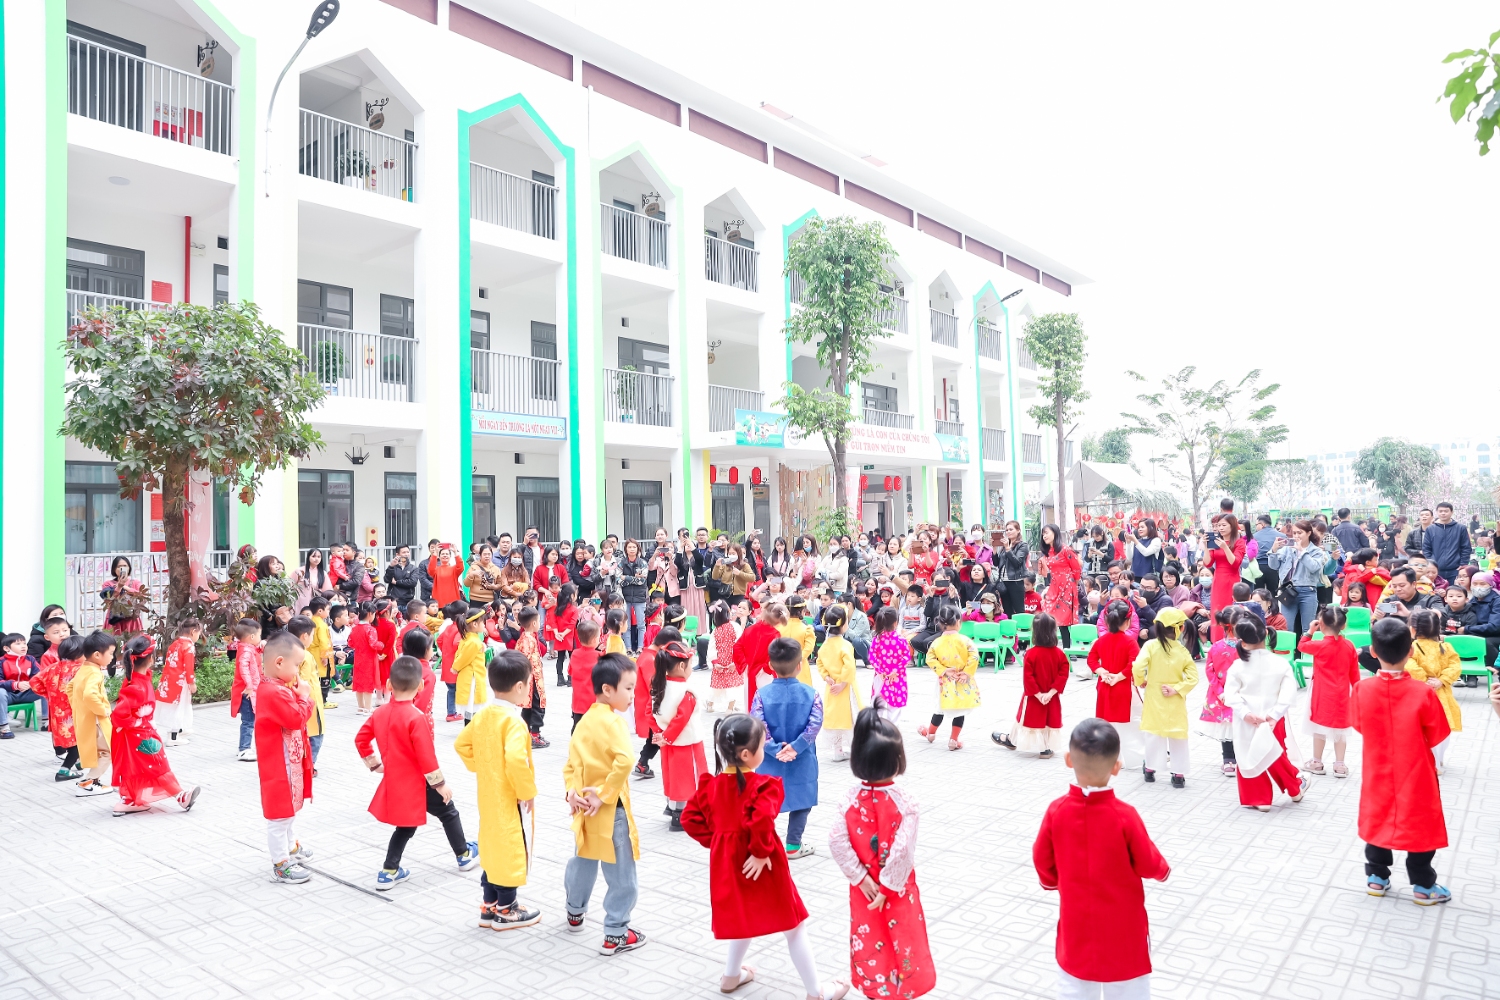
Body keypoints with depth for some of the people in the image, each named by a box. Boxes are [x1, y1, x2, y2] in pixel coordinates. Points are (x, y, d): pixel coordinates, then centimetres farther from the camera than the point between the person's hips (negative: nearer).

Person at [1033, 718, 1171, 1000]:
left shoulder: (1056, 810, -17)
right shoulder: (1124, 815, -25)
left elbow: (1042, 859, -3)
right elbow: (1148, 864, -11)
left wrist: (1052, 882, 19)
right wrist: (1163, 870, 12)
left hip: (1075, 919, 2)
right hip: (1122, 922, -2)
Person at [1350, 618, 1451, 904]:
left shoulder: (1362, 689, -17)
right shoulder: (1423, 693, -23)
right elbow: (1437, 735, -9)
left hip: (1377, 771, 2)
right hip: (1415, 774, -2)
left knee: (1378, 819, 18)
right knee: (1420, 825, 14)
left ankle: (1376, 877, 28)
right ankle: (1423, 886, 26)